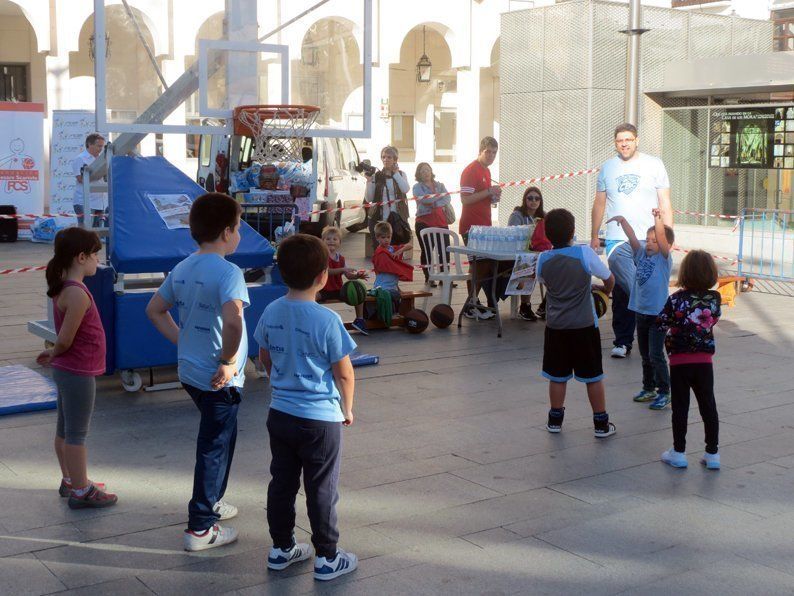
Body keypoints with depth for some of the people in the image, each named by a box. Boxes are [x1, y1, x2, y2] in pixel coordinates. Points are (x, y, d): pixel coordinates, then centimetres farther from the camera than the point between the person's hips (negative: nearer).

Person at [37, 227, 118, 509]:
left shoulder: (65, 288, 6)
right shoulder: (77, 294, -24)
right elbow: (65, 340, -19)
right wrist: (54, 355, -2)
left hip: (67, 370, 9)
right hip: (78, 373, -9)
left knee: (65, 429, 18)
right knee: (77, 433, 1)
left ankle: (70, 481, 32)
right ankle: (81, 491, 11)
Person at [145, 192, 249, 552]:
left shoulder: (182, 269, 5)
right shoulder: (228, 272, -21)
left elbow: (154, 310, 15)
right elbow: (232, 321, -37)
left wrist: (184, 342, 13)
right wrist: (228, 362, -23)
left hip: (190, 371, 8)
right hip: (219, 378, -8)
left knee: (214, 438, 25)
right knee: (216, 446, 4)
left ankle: (211, 502, 41)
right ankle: (200, 528, 13)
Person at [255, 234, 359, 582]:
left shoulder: (271, 312, -3)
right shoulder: (327, 320, -20)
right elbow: (344, 373, -13)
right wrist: (347, 408, 4)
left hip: (280, 414, 6)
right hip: (320, 419, -6)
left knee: (282, 484, 16)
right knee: (322, 490, 6)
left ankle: (281, 549, 29)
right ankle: (326, 558, 17)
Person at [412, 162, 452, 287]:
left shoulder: (440, 185, 15)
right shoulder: (417, 187, 4)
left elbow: (447, 199, -2)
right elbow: (424, 199, -16)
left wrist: (434, 204, -16)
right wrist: (440, 195, -6)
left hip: (440, 221, 3)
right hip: (424, 222, -3)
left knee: (444, 249, -2)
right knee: (426, 251, 0)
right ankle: (428, 278, 9)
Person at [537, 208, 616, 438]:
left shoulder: (543, 259, -5)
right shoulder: (585, 253, -15)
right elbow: (609, 279, -4)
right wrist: (604, 290, 20)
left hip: (556, 326, 3)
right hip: (584, 326, -3)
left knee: (557, 375, 14)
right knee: (593, 376, 8)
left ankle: (555, 420, 23)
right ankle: (601, 423, 15)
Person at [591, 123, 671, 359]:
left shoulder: (654, 165, 4)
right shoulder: (608, 168, 11)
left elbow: (665, 204, 4)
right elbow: (599, 204, 18)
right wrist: (594, 235, 16)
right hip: (617, 241, 1)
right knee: (622, 294, -1)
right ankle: (623, 341, 8)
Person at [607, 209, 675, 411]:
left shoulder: (664, 258, -9)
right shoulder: (641, 253, 6)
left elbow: (662, 238, -25)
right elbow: (632, 237, -3)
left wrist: (658, 218, -35)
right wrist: (623, 221, -16)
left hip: (658, 313, -6)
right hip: (641, 311, 7)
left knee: (656, 355, -6)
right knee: (645, 354, 16)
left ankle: (664, 392, 3)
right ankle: (649, 388, 28)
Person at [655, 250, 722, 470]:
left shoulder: (676, 299, -12)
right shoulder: (714, 298, -4)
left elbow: (661, 323, -5)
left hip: (679, 361, -2)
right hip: (704, 361, 2)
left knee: (680, 407, 6)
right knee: (708, 406, 10)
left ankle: (678, 452, 13)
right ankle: (712, 454, 16)